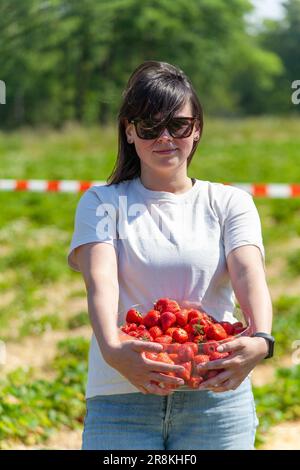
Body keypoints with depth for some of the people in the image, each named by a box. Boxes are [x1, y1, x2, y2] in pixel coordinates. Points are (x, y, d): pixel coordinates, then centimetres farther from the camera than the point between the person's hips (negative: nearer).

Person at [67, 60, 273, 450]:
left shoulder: (229, 203, 11)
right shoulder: (102, 202, 9)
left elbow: (249, 275, -6)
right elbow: (100, 279, -8)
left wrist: (261, 340, -28)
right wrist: (111, 349, -29)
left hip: (216, 395, 1)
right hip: (120, 400, 0)